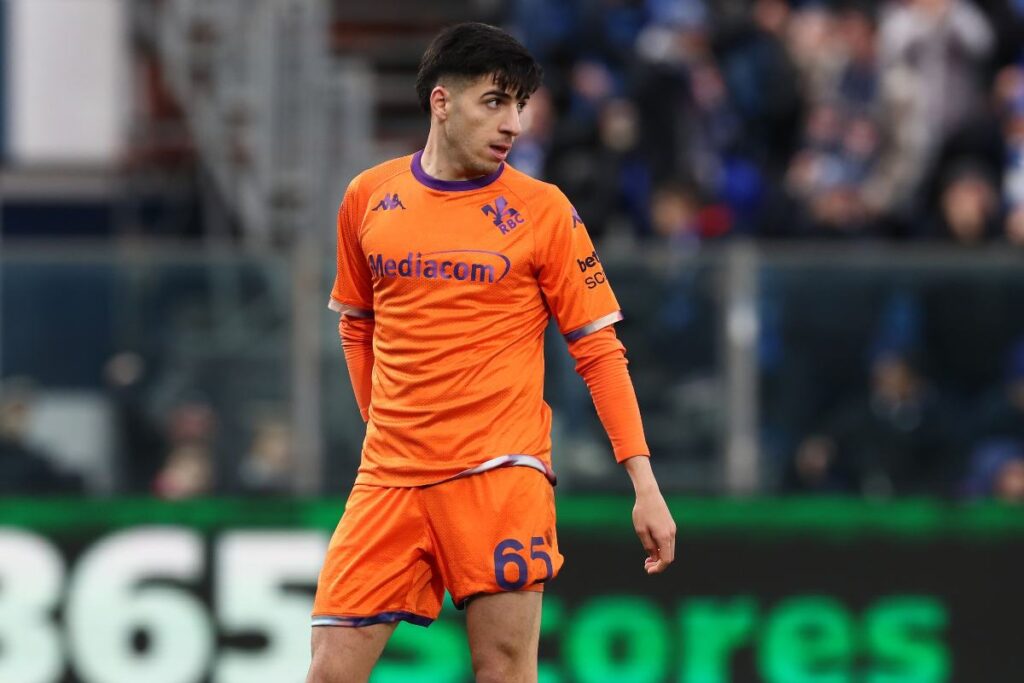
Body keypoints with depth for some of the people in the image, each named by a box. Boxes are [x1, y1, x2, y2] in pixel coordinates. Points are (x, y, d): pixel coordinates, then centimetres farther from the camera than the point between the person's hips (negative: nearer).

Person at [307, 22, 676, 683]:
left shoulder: (543, 209, -1)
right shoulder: (368, 199, 8)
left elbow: (599, 348, 0)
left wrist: (644, 484, -7)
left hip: (501, 473, -3)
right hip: (390, 478, 3)